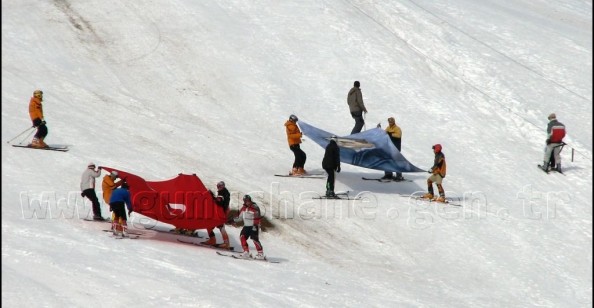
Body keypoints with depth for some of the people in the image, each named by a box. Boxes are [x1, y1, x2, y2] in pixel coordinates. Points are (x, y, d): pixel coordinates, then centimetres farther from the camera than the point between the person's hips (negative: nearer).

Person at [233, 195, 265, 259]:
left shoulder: (255, 208, -10)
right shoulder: (244, 208, 12)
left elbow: (257, 217, -16)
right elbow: (239, 217, 22)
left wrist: (255, 225, -25)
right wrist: (233, 220, 11)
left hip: (253, 226, -7)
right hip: (246, 226, 7)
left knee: (254, 239, -14)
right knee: (242, 237, -8)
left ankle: (261, 254, -7)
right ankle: (246, 252, -2)